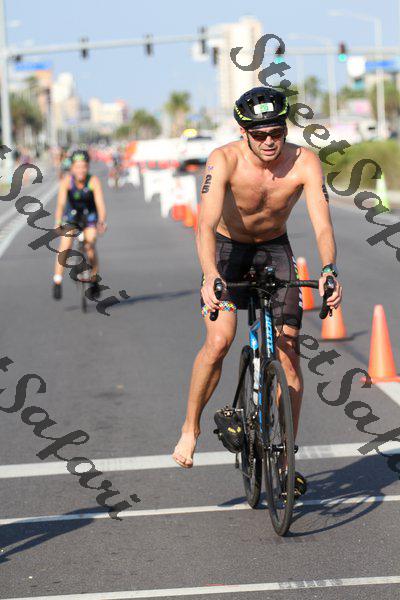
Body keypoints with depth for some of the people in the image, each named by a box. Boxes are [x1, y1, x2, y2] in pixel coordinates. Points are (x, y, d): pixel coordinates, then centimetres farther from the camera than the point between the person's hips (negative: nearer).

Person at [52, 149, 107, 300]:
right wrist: (57, 223, -49)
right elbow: (61, 203, -34)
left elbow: (100, 203, -34)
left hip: (89, 215, 0)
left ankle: (94, 281, 8)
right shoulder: (67, 181, -25)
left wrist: (102, 221, -51)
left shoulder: (93, 181, -26)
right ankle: (57, 281, -8)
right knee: (65, 245, -20)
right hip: (71, 214, 0)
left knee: (90, 248, -14)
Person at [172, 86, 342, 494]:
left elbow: (322, 224, -31)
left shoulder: (304, 162, -24)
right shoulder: (225, 160, -29)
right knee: (219, 341, -22)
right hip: (227, 247, -2)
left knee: (289, 355, -4)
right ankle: (190, 426, 2)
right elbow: (206, 224, -39)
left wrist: (328, 270, -51)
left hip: (275, 249, 2)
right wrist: (210, 276, -56)